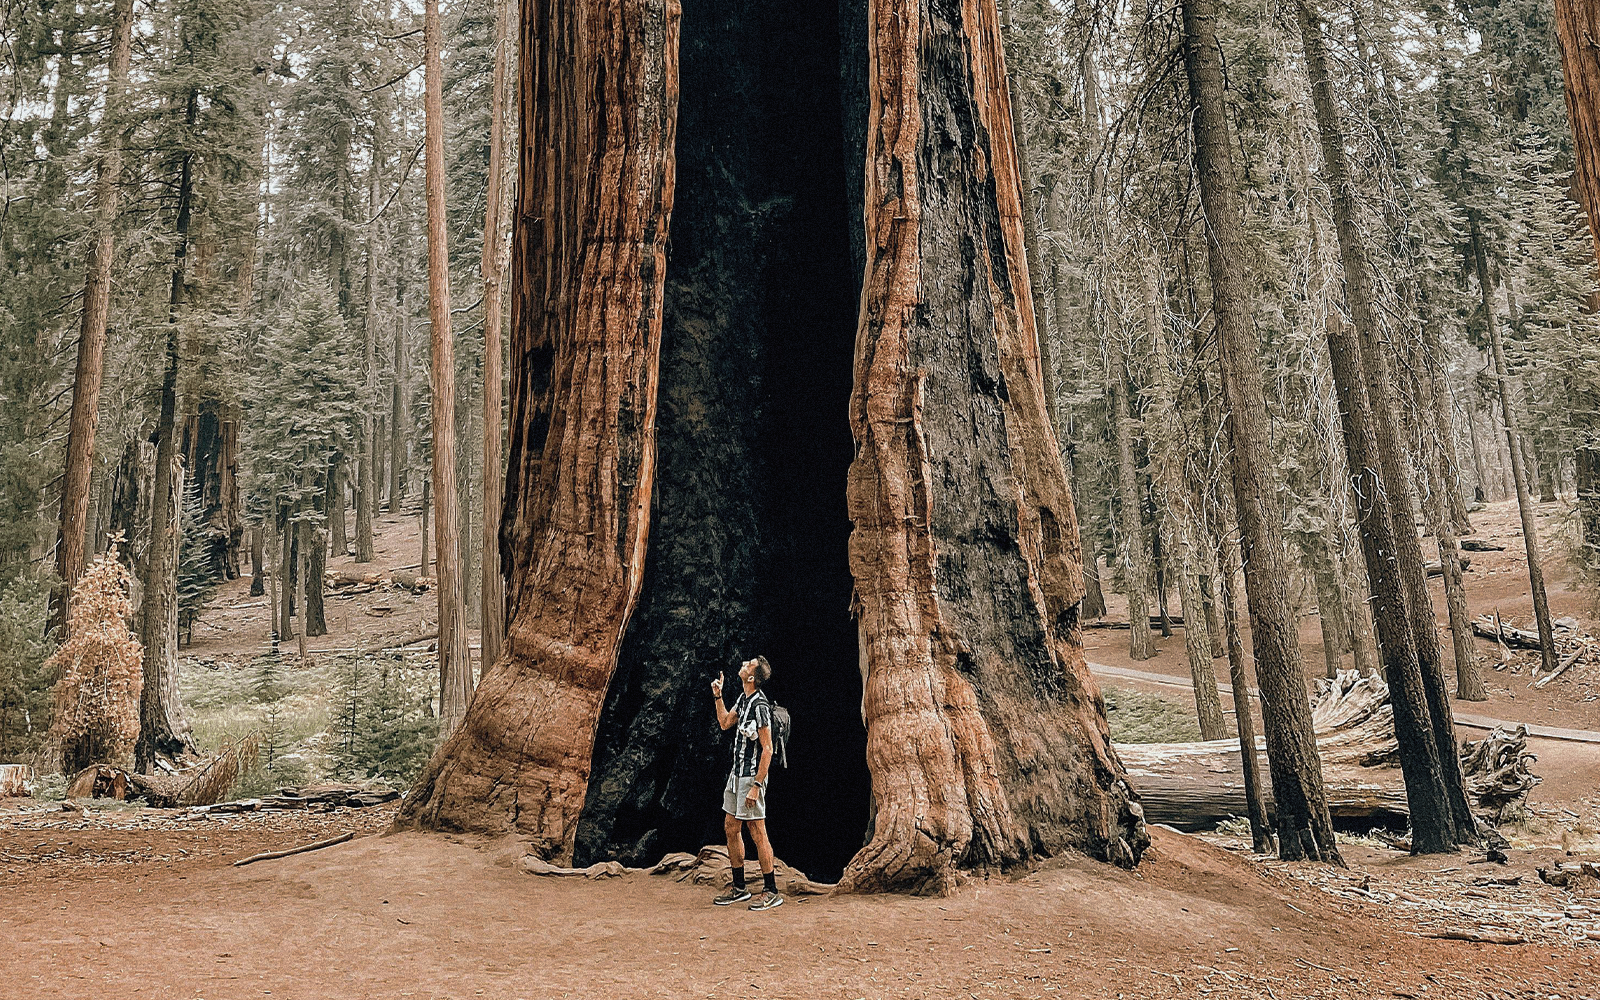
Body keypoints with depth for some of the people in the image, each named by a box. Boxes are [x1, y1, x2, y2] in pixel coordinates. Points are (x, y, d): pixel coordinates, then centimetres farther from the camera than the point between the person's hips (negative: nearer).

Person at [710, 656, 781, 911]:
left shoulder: (760, 706, -19)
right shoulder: (743, 699, 9)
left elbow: (767, 749, -20)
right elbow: (725, 723, 27)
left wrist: (757, 786, -22)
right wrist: (718, 696, 16)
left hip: (752, 776, -10)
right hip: (736, 774, 10)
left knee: (757, 832, -5)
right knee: (731, 828, 13)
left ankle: (771, 892, 3)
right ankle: (739, 888, 24)